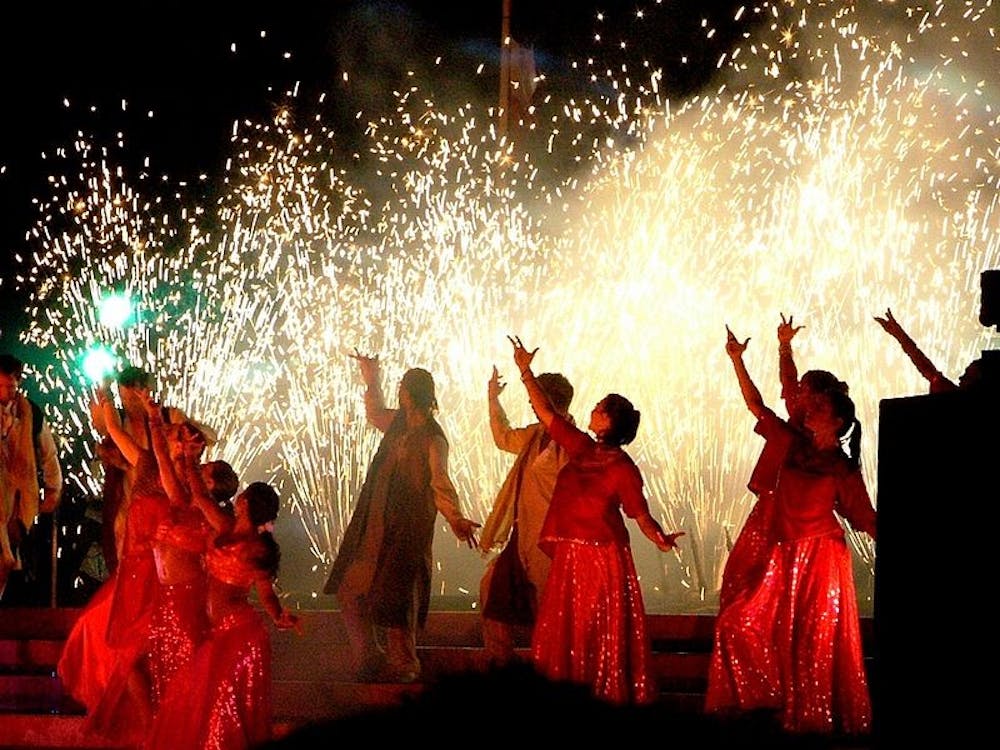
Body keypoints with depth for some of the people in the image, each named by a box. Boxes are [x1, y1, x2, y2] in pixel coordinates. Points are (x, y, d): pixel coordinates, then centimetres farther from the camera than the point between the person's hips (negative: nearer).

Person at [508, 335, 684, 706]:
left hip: (603, 556, -7)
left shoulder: (622, 468, -11)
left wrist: (660, 538, -31)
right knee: (564, 627, 7)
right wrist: (526, 373, 14)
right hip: (569, 554, 7)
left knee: (601, 631, -5)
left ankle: (609, 693, 1)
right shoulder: (581, 447, 7)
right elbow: (545, 412, 14)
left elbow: (641, 514, -13)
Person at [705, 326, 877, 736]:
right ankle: (775, 701, 11)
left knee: (814, 644, -3)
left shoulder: (843, 469, -5)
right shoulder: (794, 444, 7)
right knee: (740, 623, 2)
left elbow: (866, 518, -6)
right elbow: (757, 406, 8)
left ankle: (814, 719, 6)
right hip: (784, 556, 6)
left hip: (820, 558, -6)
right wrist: (737, 362, 3)